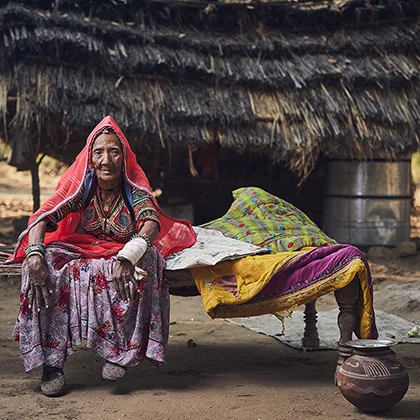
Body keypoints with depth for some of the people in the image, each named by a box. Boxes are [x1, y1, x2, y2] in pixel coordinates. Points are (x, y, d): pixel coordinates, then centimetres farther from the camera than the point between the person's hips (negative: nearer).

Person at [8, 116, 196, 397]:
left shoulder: (135, 190, -9)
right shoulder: (81, 186, -4)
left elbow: (152, 224, -29)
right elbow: (43, 218, -14)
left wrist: (126, 257, -50)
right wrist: (34, 255, -36)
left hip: (123, 253, -2)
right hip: (80, 252, 2)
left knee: (146, 257, -35)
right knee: (46, 261, -29)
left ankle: (121, 352, -27)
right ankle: (51, 361, -27)